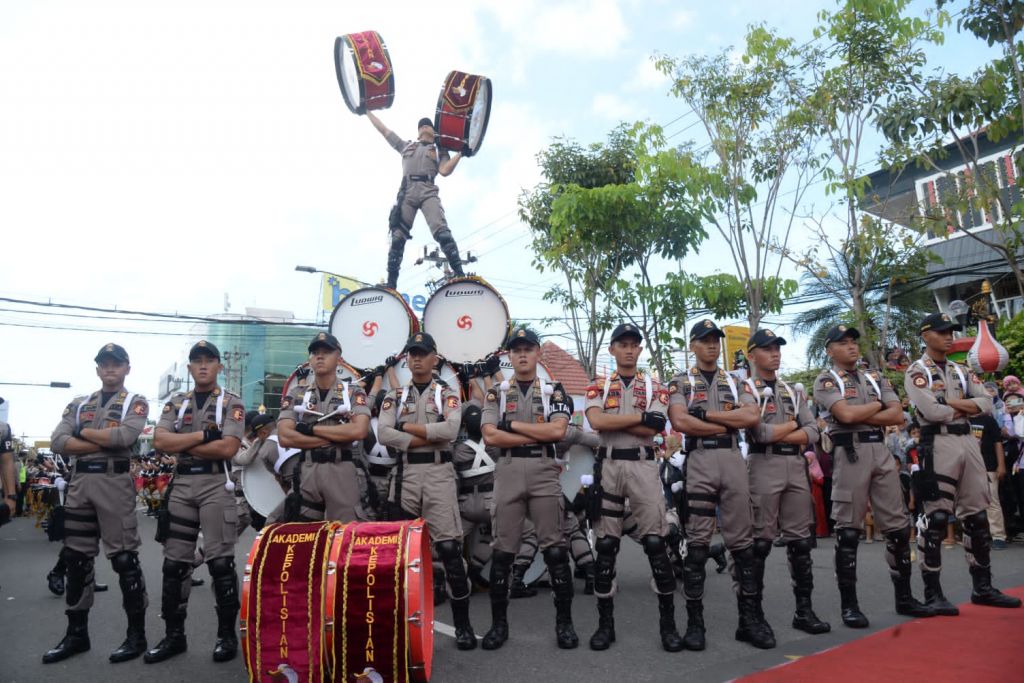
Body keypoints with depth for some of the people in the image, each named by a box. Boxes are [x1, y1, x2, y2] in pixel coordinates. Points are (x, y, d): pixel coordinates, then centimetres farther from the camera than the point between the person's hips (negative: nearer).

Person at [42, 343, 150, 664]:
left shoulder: (135, 403, 2)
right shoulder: (78, 404, 15)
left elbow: (125, 436, -17)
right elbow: (57, 442, 0)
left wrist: (84, 433, -4)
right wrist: (106, 443, -10)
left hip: (115, 483, -5)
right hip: (78, 483, 6)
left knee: (124, 558, -3)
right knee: (76, 559, 11)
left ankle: (137, 634, 7)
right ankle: (76, 633, 23)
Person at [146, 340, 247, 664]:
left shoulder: (231, 403, -1)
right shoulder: (176, 402, 13)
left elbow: (228, 448, -14)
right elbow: (159, 441, -2)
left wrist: (181, 444, -7)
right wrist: (204, 435, -12)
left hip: (216, 485, -5)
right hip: (180, 485, 5)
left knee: (220, 562, -3)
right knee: (174, 562, 9)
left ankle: (227, 634, 9)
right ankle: (174, 635, 21)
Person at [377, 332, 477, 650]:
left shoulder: (447, 394, 5)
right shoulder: (395, 396, 11)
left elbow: (450, 429, -15)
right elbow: (384, 435, -6)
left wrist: (408, 426, -8)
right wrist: (430, 438, -10)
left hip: (439, 473, -3)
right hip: (405, 474, 3)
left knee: (449, 547, -7)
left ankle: (463, 623, 4)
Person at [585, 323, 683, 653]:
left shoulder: (655, 387, 9)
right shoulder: (598, 386, 9)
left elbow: (652, 430, -7)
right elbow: (596, 422, -11)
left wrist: (612, 420, -7)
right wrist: (639, 417, -12)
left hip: (643, 466, 0)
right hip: (608, 466, 1)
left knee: (655, 541, -4)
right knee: (605, 544, 4)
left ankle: (668, 622, 9)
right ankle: (605, 622, 15)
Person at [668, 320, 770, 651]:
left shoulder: (736, 382, 16)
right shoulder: (680, 382, 7)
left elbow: (752, 417, -2)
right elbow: (680, 422, -11)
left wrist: (706, 414, -7)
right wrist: (728, 424, -6)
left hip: (733, 460, 3)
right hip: (699, 461, -3)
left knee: (742, 540, 5)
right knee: (698, 542, -1)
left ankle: (751, 617, 13)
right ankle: (695, 621, 7)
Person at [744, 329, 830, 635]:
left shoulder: (792, 390, 18)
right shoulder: (745, 389, -1)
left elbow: (812, 432, 7)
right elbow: (758, 432, -14)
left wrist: (776, 434, -8)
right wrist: (792, 425, 0)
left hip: (796, 466, 6)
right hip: (764, 466, -6)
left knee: (800, 540, 8)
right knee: (760, 541, -3)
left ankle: (804, 609, 18)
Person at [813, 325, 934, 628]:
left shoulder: (876, 377, 17)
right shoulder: (826, 380, 0)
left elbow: (898, 415, 5)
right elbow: (845, 414, -16)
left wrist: (862, 416, -8)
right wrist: (878, 404, 0)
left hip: (881, 450, 6)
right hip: (850, 452, -6)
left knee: (898, 526, 8)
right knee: (848, 530, -2)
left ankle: (904, 597, 22)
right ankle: (849, 604, 5)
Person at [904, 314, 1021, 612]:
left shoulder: (962, 371, 18)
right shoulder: (917, 372, -3)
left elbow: (987, 403, 6)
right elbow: (931, 411, -16)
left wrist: (953, 402, -8)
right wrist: (967, 407, -2)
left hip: (968, 442, 7)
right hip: (938, 445, -7)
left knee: (977, 517, 11)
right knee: (936, 520, -6)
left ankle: (983, 587, 22)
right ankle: (932, 593, 0)